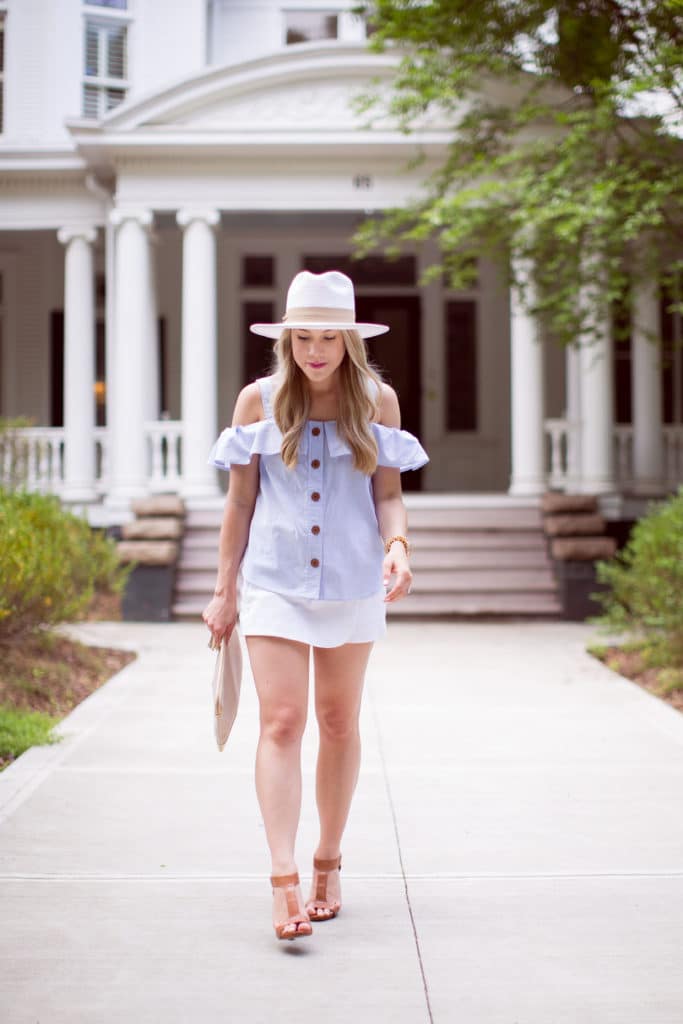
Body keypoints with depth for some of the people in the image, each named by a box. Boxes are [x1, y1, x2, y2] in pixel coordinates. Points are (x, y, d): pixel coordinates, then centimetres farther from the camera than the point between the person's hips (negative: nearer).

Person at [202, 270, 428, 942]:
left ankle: (328, 864, 25)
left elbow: (388, 493, 6)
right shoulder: (258, 401, 2)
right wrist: (223, 591, 6)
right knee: (281, 722, -11)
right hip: (274, 582, -1)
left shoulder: (378, 401, 3)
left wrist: (396, 545, -14)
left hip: (352, 583, 1)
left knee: (339, 725, 10)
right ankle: (284, 882, -14)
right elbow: (240, 501, 6)